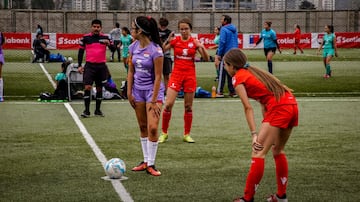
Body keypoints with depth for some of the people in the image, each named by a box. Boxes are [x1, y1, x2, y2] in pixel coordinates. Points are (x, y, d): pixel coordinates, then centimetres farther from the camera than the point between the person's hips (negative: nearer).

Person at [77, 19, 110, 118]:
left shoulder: (105, 37, 3)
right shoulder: (86, 37, 2)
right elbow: (81, 51, 7)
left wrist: (109, 43, -26)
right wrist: (79, 65, 1)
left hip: (101, 66, 2)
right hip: (89, 65, -1)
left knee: (99, 88, 9)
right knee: (87, 87, -11)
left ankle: (97, 110, 20)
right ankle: (86, 111, -6)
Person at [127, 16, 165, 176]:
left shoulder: (155, 50, -17)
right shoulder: (133, 47, 1)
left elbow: (158, 76, -15)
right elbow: (131, 71, 9)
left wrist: (154, 100, -15)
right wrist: (129, 93, 4)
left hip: (153, 90, -6)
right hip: (138, 90, 6)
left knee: (152, 128, -12)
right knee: (143, 127, 9)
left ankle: (151, 164, -2)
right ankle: (145, 161, 17)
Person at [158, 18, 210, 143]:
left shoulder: (195, 42, 1)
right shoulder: (175, 40, 0)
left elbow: (206, 59, -3)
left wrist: (202, 47, -19)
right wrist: (167, 42, -23)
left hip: (190, 75, 1)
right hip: (176, 74, -1)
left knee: (188, 107, 6)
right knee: (168, 104, -10)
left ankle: (187, 134, 17)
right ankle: (164, 133, 5)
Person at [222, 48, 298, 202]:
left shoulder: (238, 78, 1)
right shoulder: (253, 71, 25)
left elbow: (248, 107, -8)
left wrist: (254, 134, -12)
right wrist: (266, 127, 16)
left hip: (278, 108, -9)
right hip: (292, 104, 9)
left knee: (258, 153, -6)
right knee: (278, 150, 22)